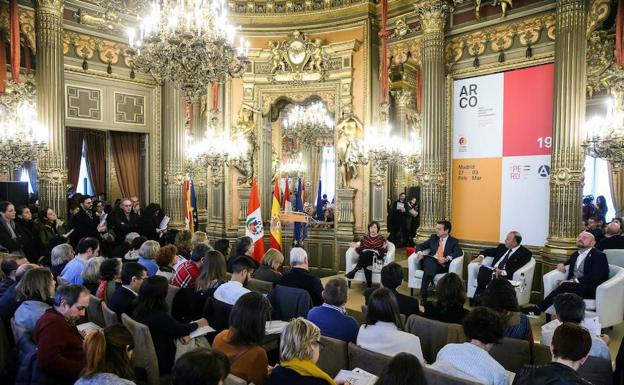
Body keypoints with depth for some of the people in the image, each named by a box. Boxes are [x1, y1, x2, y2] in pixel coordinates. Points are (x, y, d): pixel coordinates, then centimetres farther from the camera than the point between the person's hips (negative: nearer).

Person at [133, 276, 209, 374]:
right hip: (161, 363, -7)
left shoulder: (139, 311, -8)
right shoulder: (159, 317, -31)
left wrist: (179, 334, -6)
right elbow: (182, 329, -11)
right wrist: (198, 324, 6)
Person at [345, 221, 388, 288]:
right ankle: (369, 285, -41)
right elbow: (360, 251, 11)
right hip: (364, 258, 2)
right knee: (366, 265, -38)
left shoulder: (381, 239, 11)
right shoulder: (365, 238, 18)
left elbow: (382, 253, 3)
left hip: (376, 258, -2)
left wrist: (384, 248, -18)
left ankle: (353, 271, -44)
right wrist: (357, 247, -9)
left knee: (367, 253, -38)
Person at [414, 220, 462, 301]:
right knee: (430, 261, -36)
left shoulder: (453, 241, 12)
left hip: (442, 266, -2)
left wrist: (446, 258, -24)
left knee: (430, 267, -36)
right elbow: (420, 246, 20)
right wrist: (419, 252, -5)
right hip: (430, 263, 2)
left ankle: (424, 294, -39)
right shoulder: (433, 237, 23)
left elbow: (459, 252, -6)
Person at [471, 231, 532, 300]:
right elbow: (489, 251, 32)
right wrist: (481, 256, 9)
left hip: (505, 276, -4)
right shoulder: (502, 246, 23)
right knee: (483, 269, -31)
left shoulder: (525, 253, 4)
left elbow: (517, 268, -10)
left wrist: (502, 272, -24)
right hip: (492, 271, 4)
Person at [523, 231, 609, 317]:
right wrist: (562, 265, 14)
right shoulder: (576, 254, 21)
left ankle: (537, 309, -32)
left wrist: (574, 281, -20)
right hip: (572, 285, 6)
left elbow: (596, 276, -13)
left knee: (565, 286, -33)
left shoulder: (599, 255, 0)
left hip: (591, 290, -6)